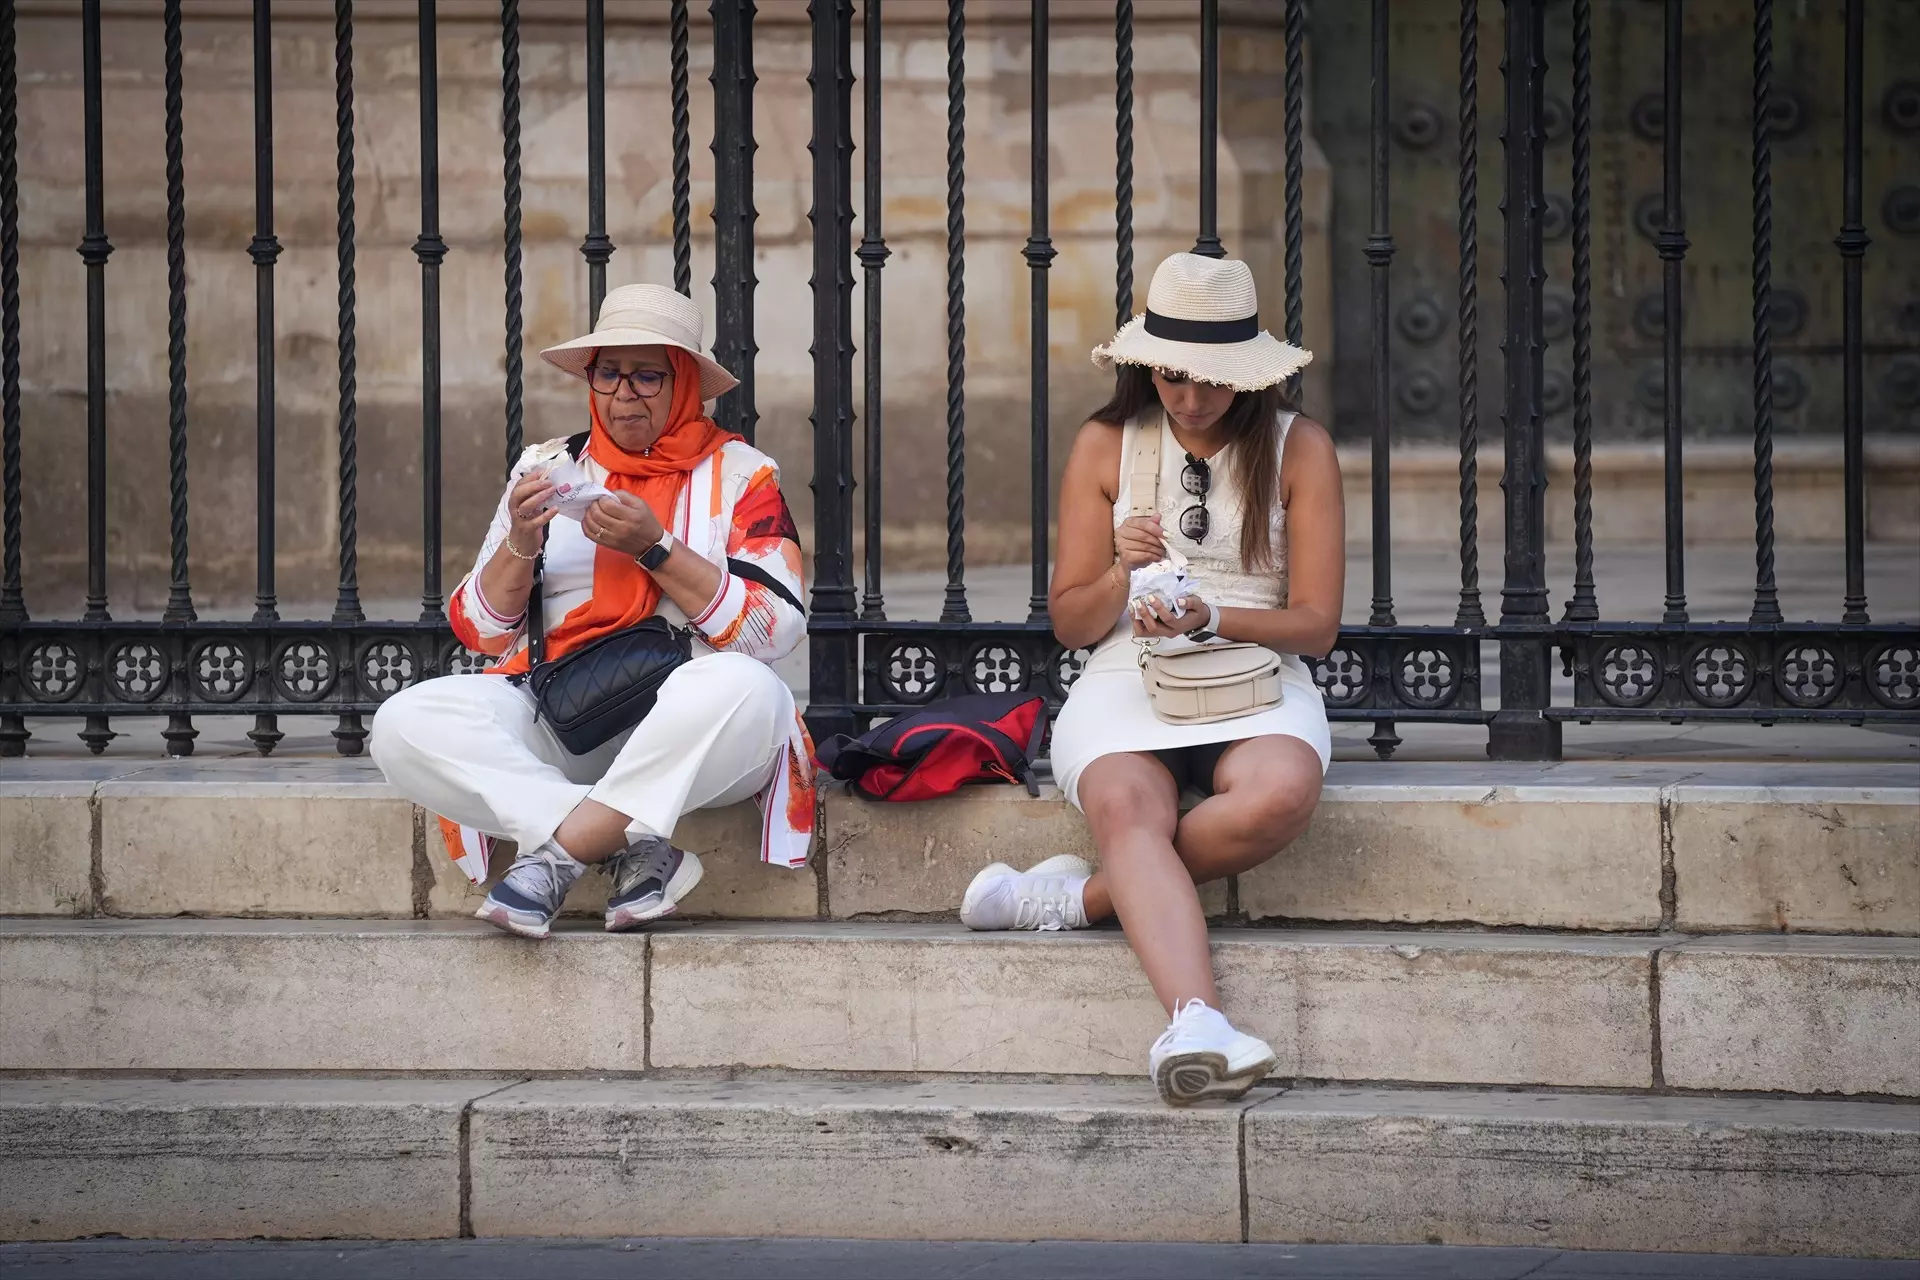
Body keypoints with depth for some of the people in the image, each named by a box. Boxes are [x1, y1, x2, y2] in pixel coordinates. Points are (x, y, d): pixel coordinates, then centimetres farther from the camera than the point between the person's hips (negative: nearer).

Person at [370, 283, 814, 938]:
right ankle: (635, 850, -29)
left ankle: (558, 851, -28)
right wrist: (520, 546, -6)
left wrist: (655, 549, -14)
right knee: (404, 723, -24)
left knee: (743, 688, -37)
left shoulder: (739, 473, 9)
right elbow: (480, 632, 13)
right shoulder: (547, 467, 17)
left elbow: (775, 629, -5)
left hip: (686, 730, -3)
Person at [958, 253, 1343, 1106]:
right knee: (1127, 807, -37)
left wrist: (1211, 618, -14)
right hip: (1126, 683, 0)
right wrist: (1121, 574, -11)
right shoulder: (1106, 445, 10)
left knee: (1281, 795, -38)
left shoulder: (1299, 449, 7)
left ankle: (1085, 896, -25)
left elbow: (1316, 624, 3)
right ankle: (1195, 1025, -56)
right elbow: (1069, 624, 11)